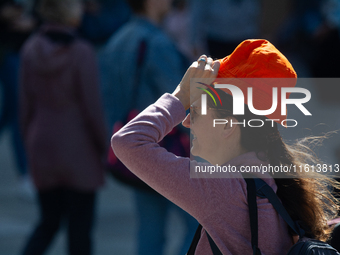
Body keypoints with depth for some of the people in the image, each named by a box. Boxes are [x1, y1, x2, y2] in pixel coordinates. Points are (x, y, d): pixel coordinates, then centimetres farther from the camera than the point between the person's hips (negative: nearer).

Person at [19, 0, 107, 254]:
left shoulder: (31, 49, -2)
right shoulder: (81, 53, -18)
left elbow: (26, 104, 4)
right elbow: (92, 109, -13)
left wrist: (31, 143, 15)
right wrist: (104, 148, 0)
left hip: (42, 149, 5)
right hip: (78, 152, -5)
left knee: (49, 221, 17)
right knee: (80, 227, 8)